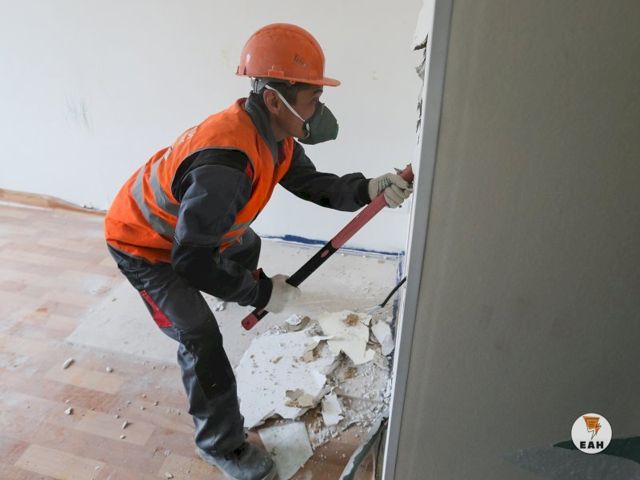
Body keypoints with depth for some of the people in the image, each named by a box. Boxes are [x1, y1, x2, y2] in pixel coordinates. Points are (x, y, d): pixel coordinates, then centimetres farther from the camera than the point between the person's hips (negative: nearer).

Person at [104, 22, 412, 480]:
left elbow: (312, 184, -4)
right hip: (142, 243, -9)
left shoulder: (273, 131, -13)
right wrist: (263, 293, -27)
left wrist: (368, 189, -21)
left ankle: (242, 282, 68)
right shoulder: (225, 165, -42)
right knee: (202, 340, -15)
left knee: (246, 245, 31)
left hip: (186, 224, 9)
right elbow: (192, 263, -36)